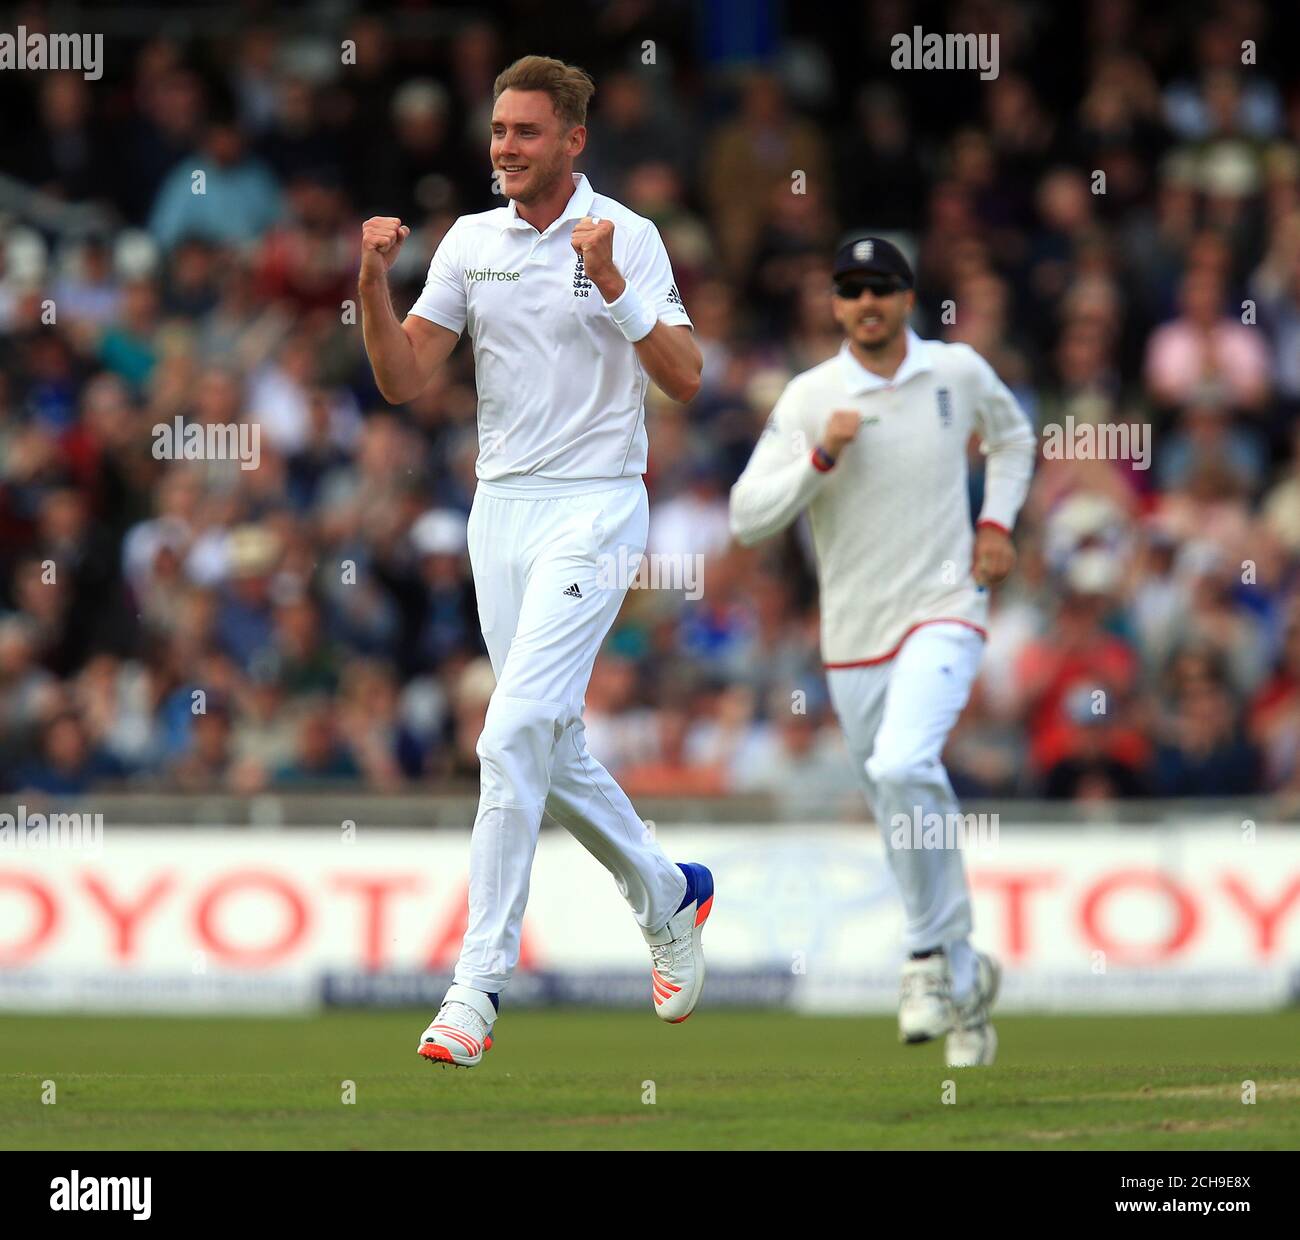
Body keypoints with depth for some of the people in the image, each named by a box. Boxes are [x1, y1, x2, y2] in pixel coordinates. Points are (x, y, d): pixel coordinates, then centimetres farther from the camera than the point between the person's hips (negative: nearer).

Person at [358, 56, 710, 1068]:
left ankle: (478, 984, -18)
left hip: (593, 509, -6)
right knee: (554, 745, 11)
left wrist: (611, 284, -23)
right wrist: (375, 281, -10)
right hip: (500, 510, 6)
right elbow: (404, 380, 5)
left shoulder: (627, 236, -5)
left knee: (516, 734, -17)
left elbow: (685, 379, -12)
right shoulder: (469, 242, 9)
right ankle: (669, 897, 35)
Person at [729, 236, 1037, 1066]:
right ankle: (966, 981, 26)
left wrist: (997, 522, 9)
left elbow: (1013, 437, 24)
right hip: (854, 639, 2)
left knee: (902, 767, -27)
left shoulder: (960, 372, 1)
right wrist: (822, 456, -21)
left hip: (944, 615, -2)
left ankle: (931, 957, -14)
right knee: (904, 812, 8)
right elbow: (749, 519, -8)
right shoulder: (809, 399, -3)